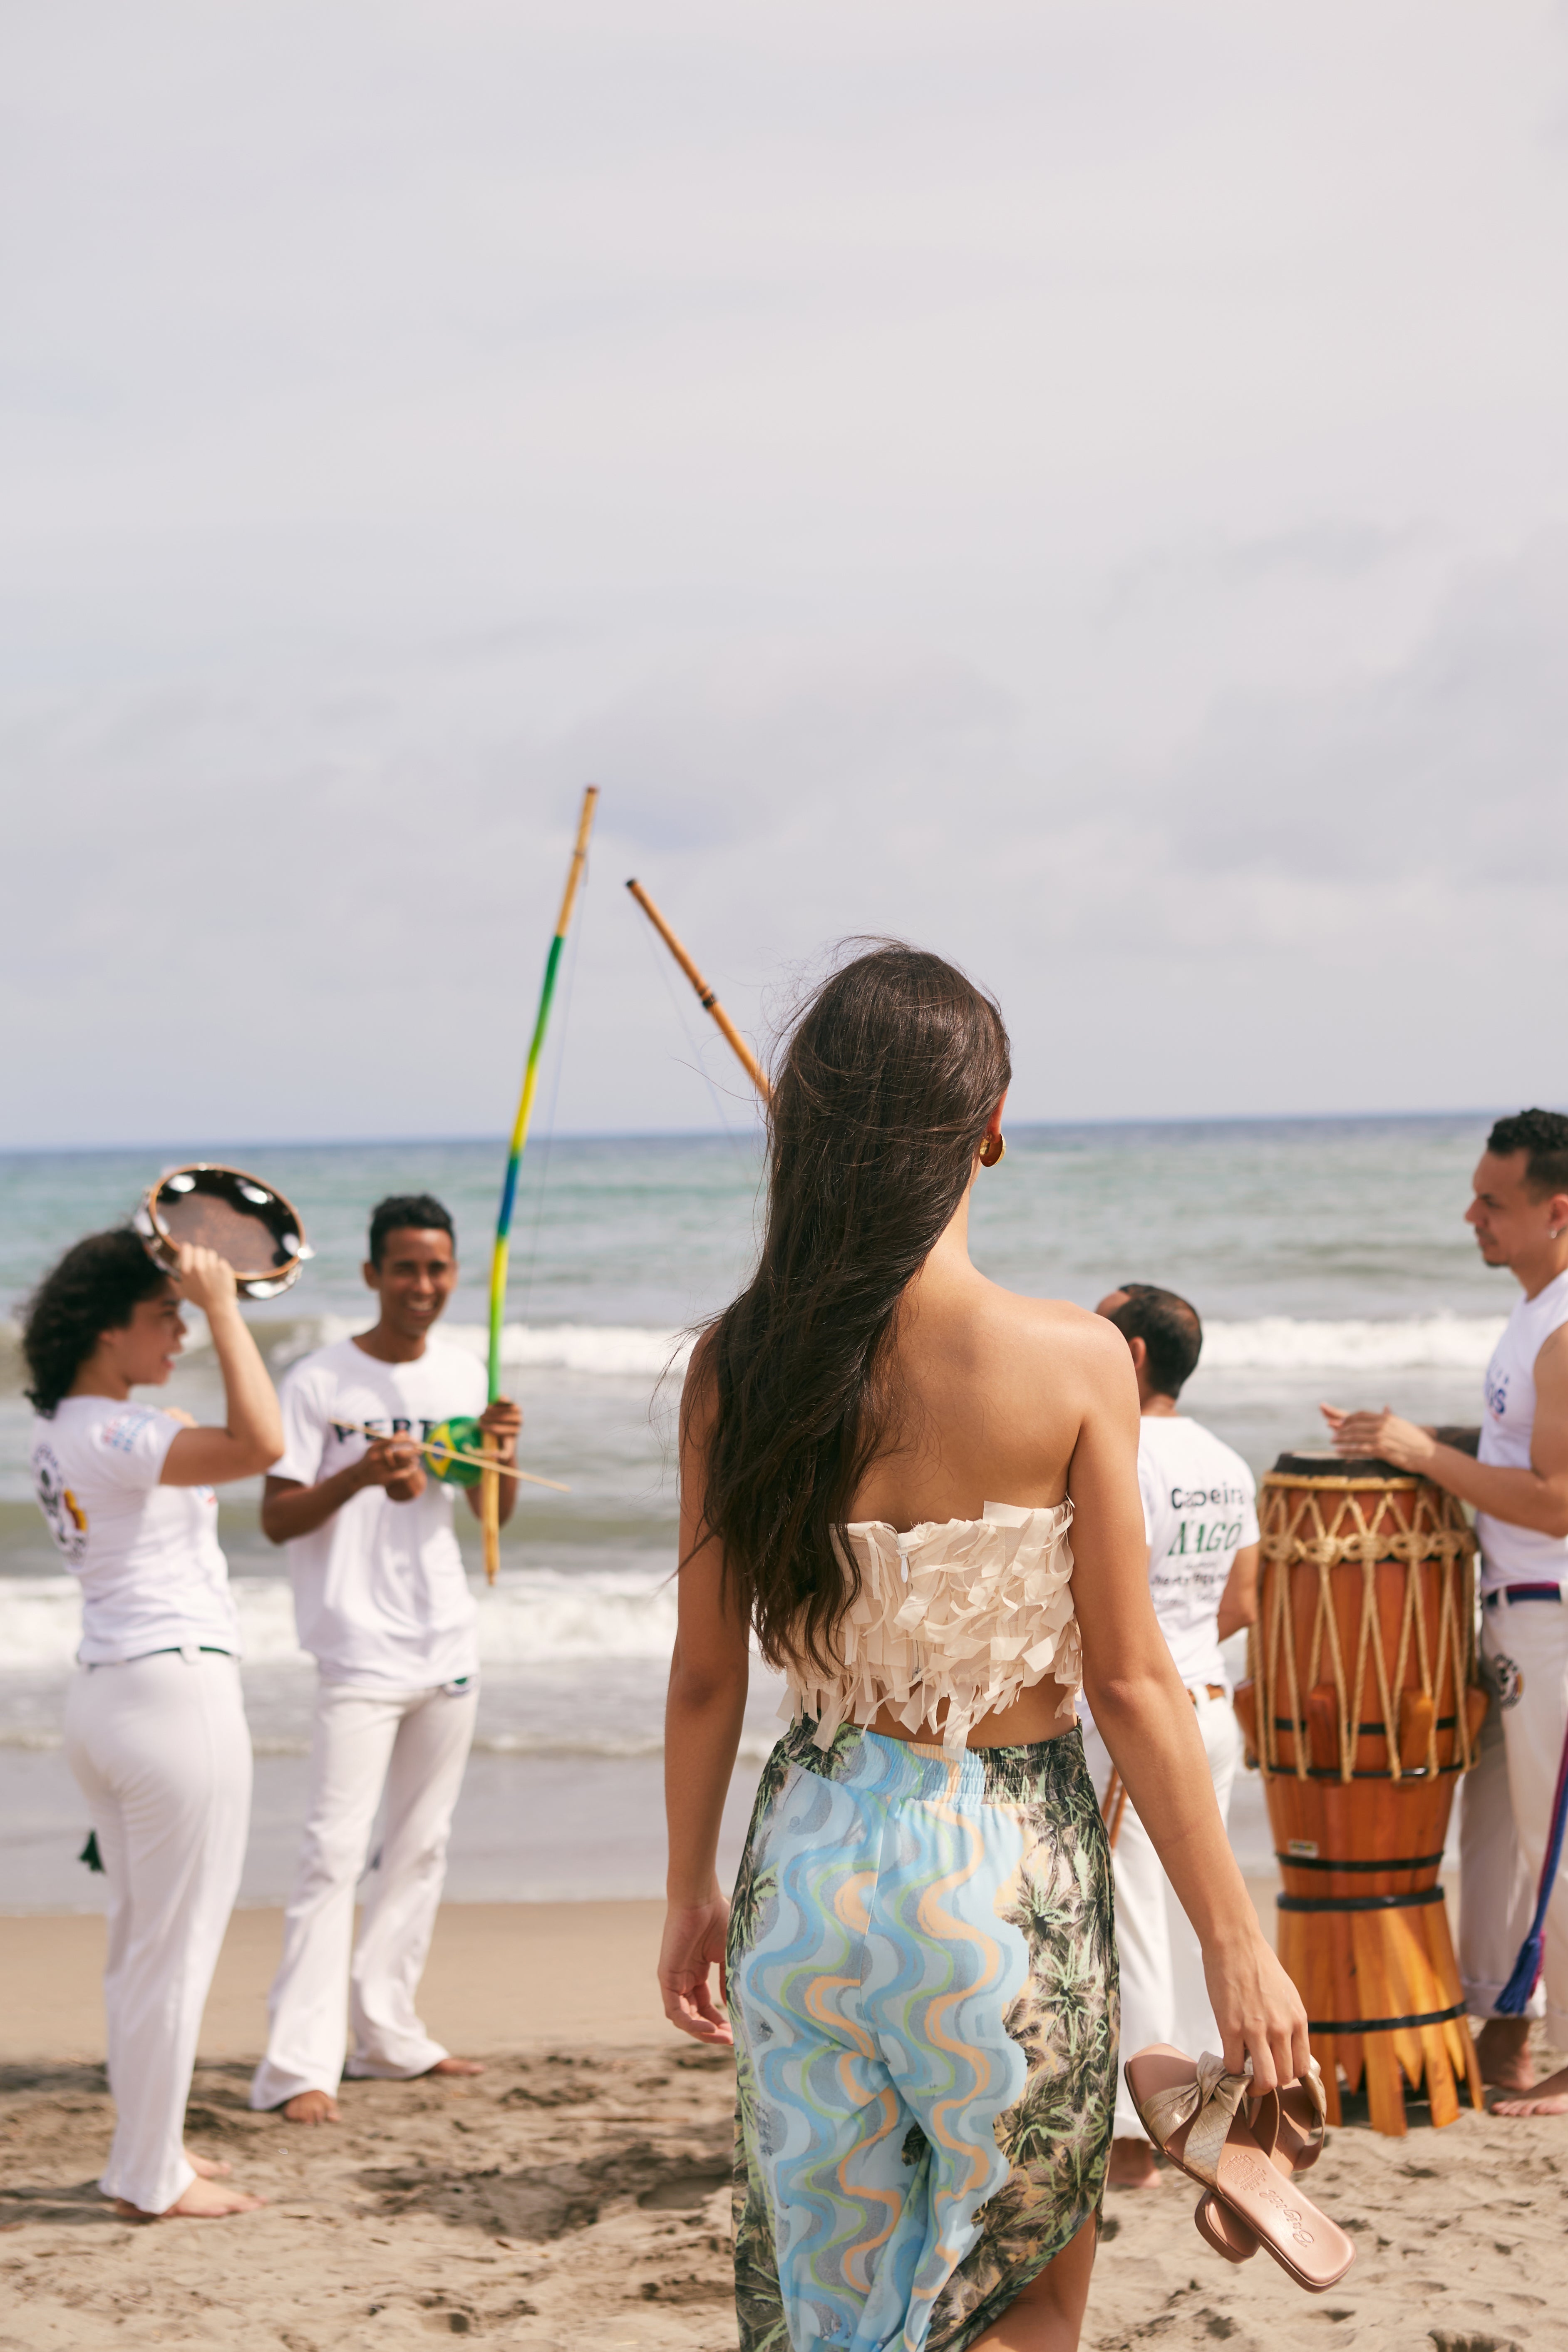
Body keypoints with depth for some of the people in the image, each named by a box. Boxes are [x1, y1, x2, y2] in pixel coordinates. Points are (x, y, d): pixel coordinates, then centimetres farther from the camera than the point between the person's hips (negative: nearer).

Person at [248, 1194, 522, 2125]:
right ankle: (299, 2065, -11)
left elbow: (495, 1512, 11)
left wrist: (501, 1452, -10)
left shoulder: (463, 1372, 8)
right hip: (361, 1652, -6)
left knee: (422, 1845, 11)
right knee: (337, 1850, -11)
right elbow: (277, 1519, -10)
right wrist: (360, 1474, -26)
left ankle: (388, 2032, 21)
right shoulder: (321, 1383, -9)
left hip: (449, 1644, 6)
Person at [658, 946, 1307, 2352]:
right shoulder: (1072, 1363, -14)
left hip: (808, 1855, 3)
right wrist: (1236, 1943, -2)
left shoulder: (739, 1367, -4)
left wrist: (691, 1897, 15)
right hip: (1005, 1865, -3)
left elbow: (707, 1678, 2)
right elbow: (1130, 1681, -11)